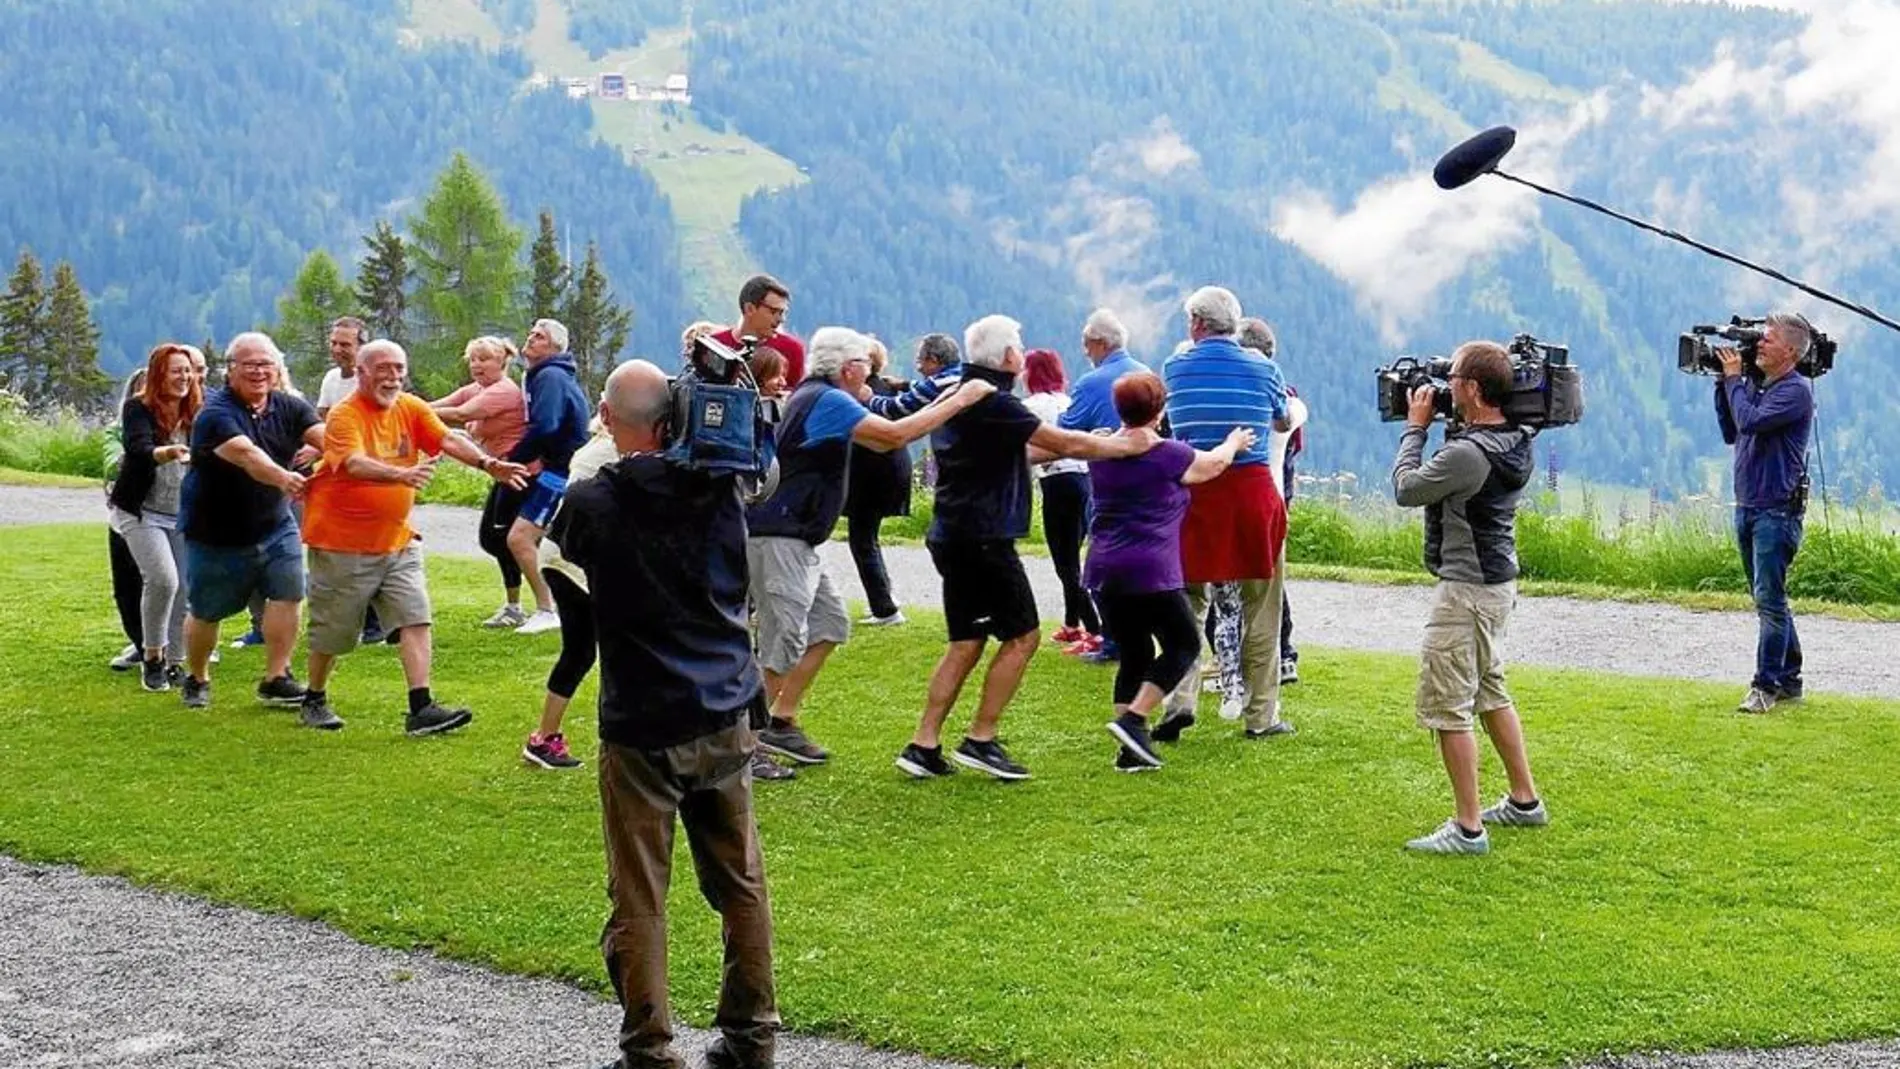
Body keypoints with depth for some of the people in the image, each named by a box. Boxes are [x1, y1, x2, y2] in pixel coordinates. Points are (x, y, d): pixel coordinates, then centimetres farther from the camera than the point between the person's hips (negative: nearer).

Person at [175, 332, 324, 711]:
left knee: (287, 594, -10)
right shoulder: (216, 413, -20)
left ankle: (276, 679, 2)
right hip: (215, 534, -4)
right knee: (205, 612, 9)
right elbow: (245, 453, -39)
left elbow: (324, 436, -20)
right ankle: (196, 679, 32)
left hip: (275, 527, 4)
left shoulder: (288, 407, -2)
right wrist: (282, 478, -57)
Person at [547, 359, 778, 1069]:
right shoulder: (720, 489, -3)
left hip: (641, 726, -4)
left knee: (639, 897, 3)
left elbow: (563, 547, 11)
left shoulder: (593, 503, -11)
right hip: (727, 717, 4)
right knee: (741, 884, 13)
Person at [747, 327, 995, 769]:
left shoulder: (816, 397, 18)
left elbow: (882, 441, 23)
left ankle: (782, 723, 17)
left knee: (830, 624, 14)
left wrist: (940, 404, 17)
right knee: (783, 640, -10)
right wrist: (959, 402, -14)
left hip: (797, 541, 11)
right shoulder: (826, 401, -15)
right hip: (776, 537, -11)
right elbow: (895, 436, -23)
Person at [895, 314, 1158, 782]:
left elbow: (1021, 453, 21)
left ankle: (923, 745, 9)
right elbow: (1066, 444, -14)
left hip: (952, 537, 10)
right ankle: (980, 741, 1)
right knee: (1022, 635, 0)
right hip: (983, 538, -10)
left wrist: (1104, 443, 19)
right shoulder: (993, 403, -16)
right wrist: (1130, 446, -2)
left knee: (966, 643, 12)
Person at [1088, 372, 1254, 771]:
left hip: (1104, 570, 6)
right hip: (1151, 572, -6)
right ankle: (1134, 719, -8)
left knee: (1134, 654, 14)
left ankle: (1131, 749, 8)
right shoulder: (1168, 456, -7)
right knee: (1183, 644, 9)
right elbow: (1215, 463, 12)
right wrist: (1234, 442, 32)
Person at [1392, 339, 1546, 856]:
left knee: (1446, 706, -4)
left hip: (1466, 589, -10)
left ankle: (1467, 829, -2)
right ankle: (1524, 801, 33)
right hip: (1498, 582, 10)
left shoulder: (1467, 453, -26)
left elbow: (1405, 488, -14)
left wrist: (1416, 427, -3)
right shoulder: (1513, 443, 3)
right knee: (1490, 692, 24)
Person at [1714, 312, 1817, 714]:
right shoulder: (1756, 386, 14)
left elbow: (1750, 421, -23)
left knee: (1769, 599, -8)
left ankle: (1766, 685, -5)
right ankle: (1789, 680, 22)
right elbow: (1731, 433, 17)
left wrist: (1734, 379, -9)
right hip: (1747, 508, 9)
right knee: (1769, 600, 13)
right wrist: (1724, 384, 10)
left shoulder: (1796, 390, -11)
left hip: (1777, 511, -9)